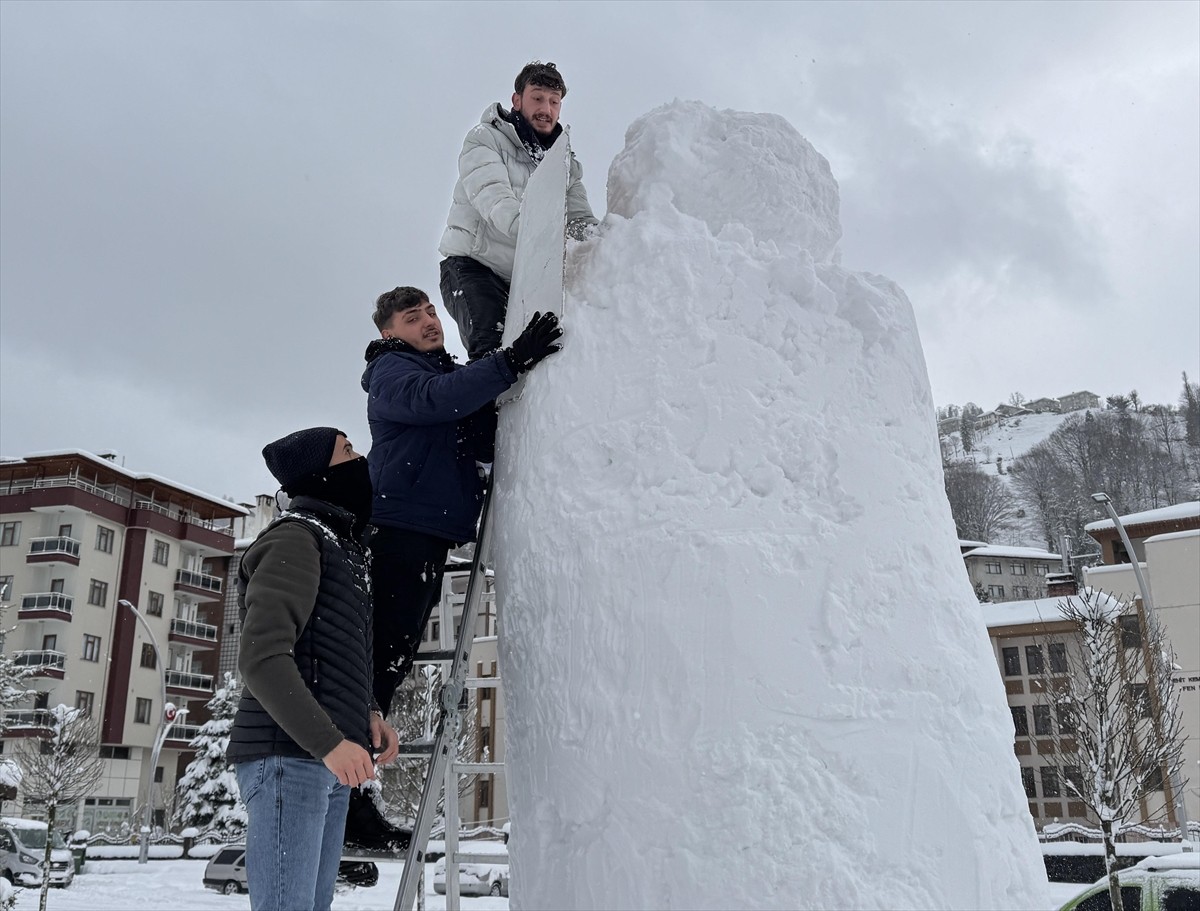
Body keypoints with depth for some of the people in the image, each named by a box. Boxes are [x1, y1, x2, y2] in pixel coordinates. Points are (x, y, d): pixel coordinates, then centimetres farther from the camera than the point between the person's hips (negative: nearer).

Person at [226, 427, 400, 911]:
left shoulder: (342, 547, 21)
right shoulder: (294, 539, -7)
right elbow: (262, 658, -17)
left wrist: (369, 712, 10)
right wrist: (329, 742, -22)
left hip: (330, 764, 9)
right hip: (288, 756, -9)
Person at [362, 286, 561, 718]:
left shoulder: (451, 375, 25)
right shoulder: (390, 370, -1)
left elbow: (488, 446, 22)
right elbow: (433, 399, -24)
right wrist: (511, 362, -30)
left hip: (431, 534, 9)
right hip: (400, 531, -9)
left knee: (395, 654, 13)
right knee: (383, 649, -12)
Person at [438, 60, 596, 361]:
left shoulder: (566, 163, 16)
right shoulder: (485, 139, -1)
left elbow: (581, 219, 3)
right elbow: (494, 199, -20)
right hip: (471, 265, -6)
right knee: (492, 348, -29)